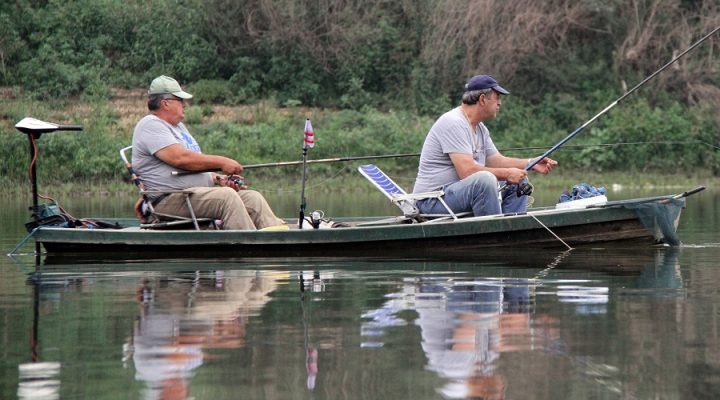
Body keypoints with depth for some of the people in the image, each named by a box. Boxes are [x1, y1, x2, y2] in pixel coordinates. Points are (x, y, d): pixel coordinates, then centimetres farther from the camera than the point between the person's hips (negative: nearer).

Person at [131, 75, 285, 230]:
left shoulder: (178, 126, 26)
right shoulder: (150, 125, -6)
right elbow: (180, 158, -19)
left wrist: (219, 179, 7)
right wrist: (221, 162, -13)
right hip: (169, 200, -9)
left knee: (253, 198, -8)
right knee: (227, 196, -30)